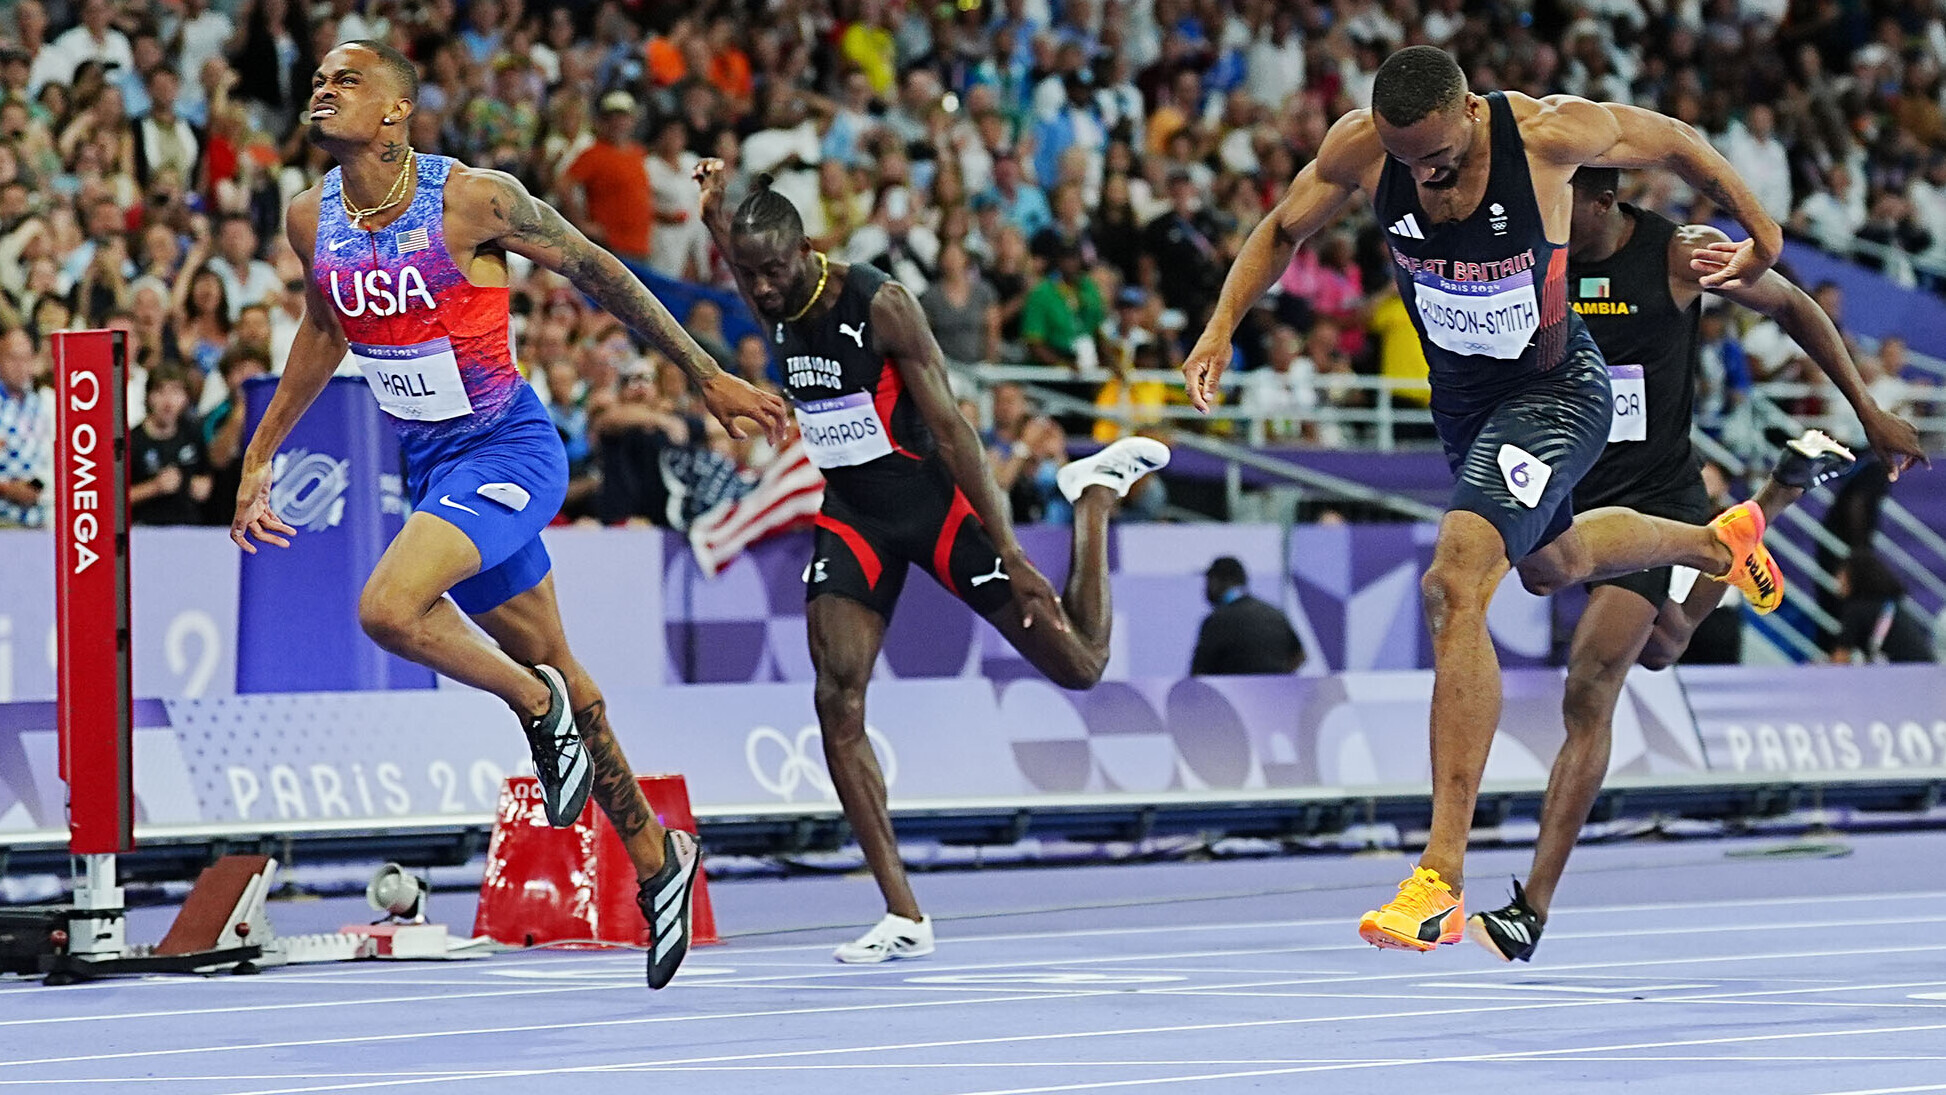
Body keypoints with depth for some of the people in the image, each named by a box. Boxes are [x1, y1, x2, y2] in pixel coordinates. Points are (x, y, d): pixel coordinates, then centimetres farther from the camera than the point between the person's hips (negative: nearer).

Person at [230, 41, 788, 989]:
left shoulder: (473, 200, -18)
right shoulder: (311, 220, -1)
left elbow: (599, 274, -8)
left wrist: (710, 380, -4)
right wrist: (259, 458, 21)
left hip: (507, 450, -6)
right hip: (428, 464, 6)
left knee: (390, 609, -28)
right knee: (548, 666, 14)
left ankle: (538, 706, -2)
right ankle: (654, 857, 28)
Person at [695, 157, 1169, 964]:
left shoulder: (880, 304, -22)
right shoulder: (772, 315, -4)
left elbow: (949, 428, -21)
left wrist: (1010, 554, -24)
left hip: (933, 497, -5)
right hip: (852, 513, 5)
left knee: (1079, 666, -2)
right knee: (837, 705, -13)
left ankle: (1096, 495, 27)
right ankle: (904, 918, -9)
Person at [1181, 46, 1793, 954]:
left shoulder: (1548, 132, -29)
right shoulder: (1359, 148, -19)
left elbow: (1672, 143, -9)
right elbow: (1282, 232, 1)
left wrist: (1759, 231, 3)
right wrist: (1222, 327, -14)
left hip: (1554, 392, -6)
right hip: (1461, 394, 6)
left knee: (1454, 587, -25)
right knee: (1552, 565, 31)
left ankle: (1443, 877, -27)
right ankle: (1720, 541, 66)